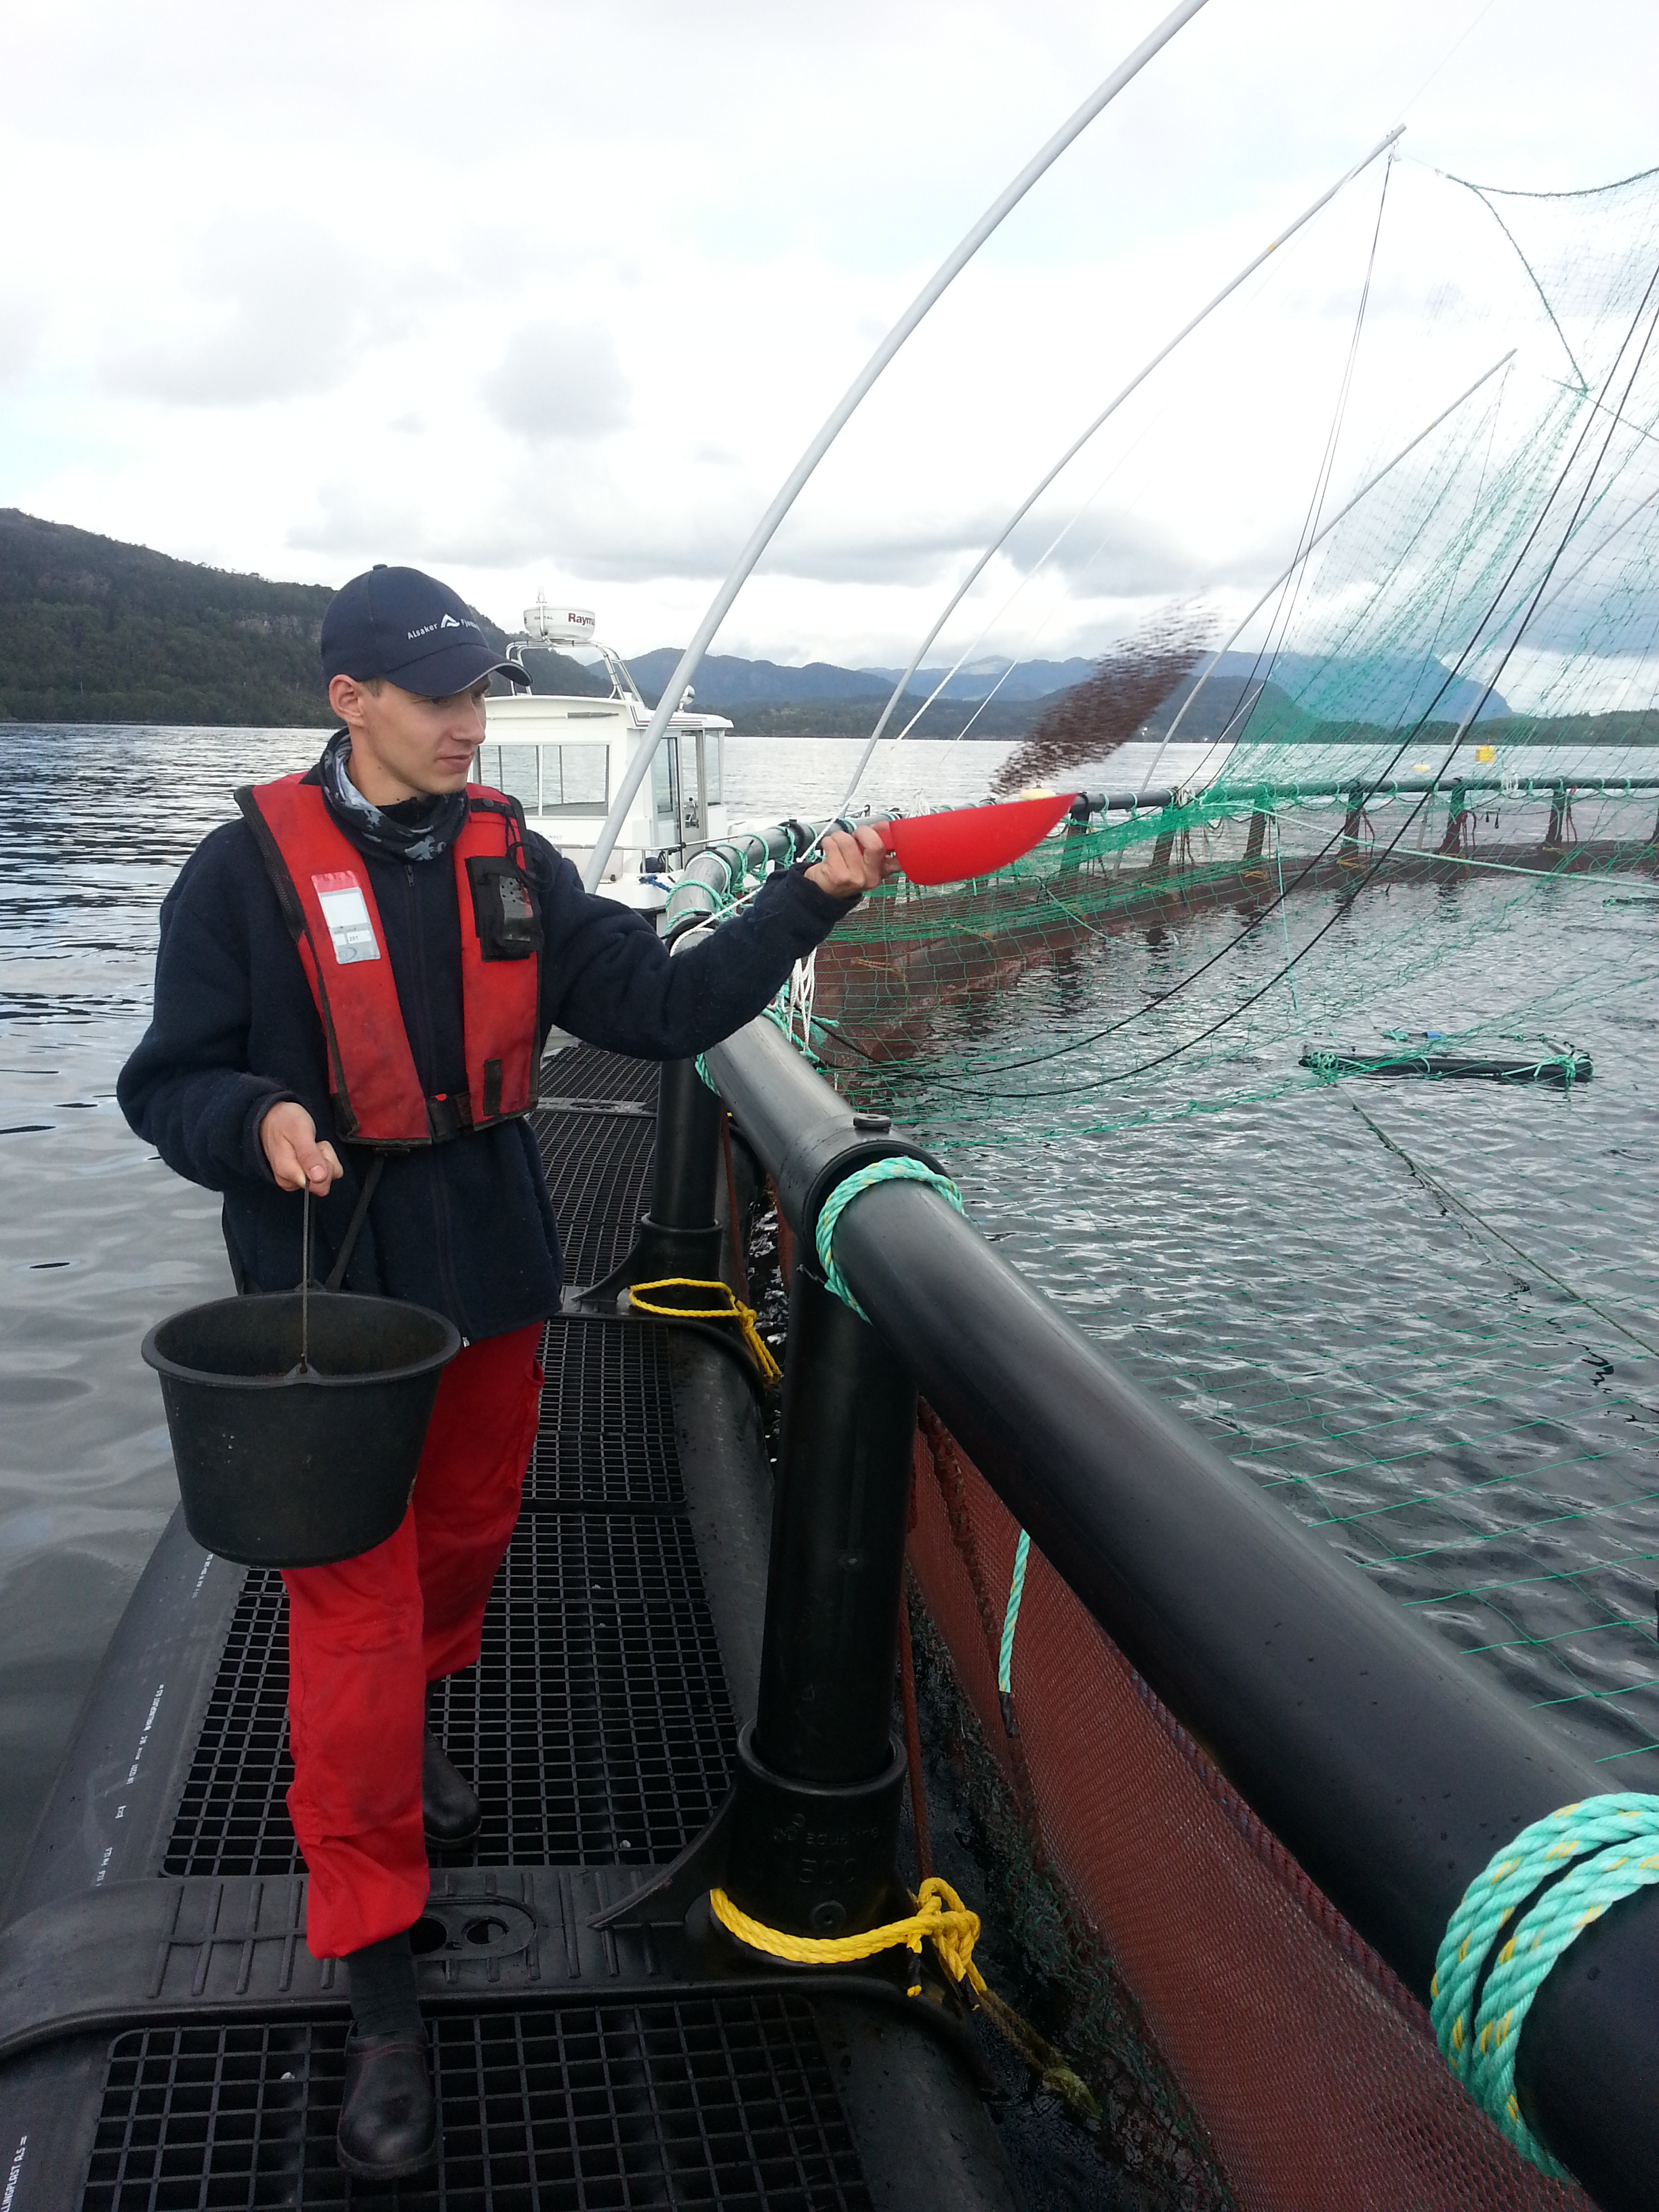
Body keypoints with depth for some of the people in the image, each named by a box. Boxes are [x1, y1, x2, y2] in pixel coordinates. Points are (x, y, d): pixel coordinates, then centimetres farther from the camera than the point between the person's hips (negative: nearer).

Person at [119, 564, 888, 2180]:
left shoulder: (510, 862, 4)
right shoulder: (250, 867, -9)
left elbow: (661, 1005, -1)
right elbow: (169, 1082, -6)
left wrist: (808, 901, -10)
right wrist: (261, 1119, -28)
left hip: (492, 1275, 5)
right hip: (330, 1290, -5)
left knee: (466, 1542, 22)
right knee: (353, 1611, -3)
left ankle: (407, 1734, 53)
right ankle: (379, 1987, 10)